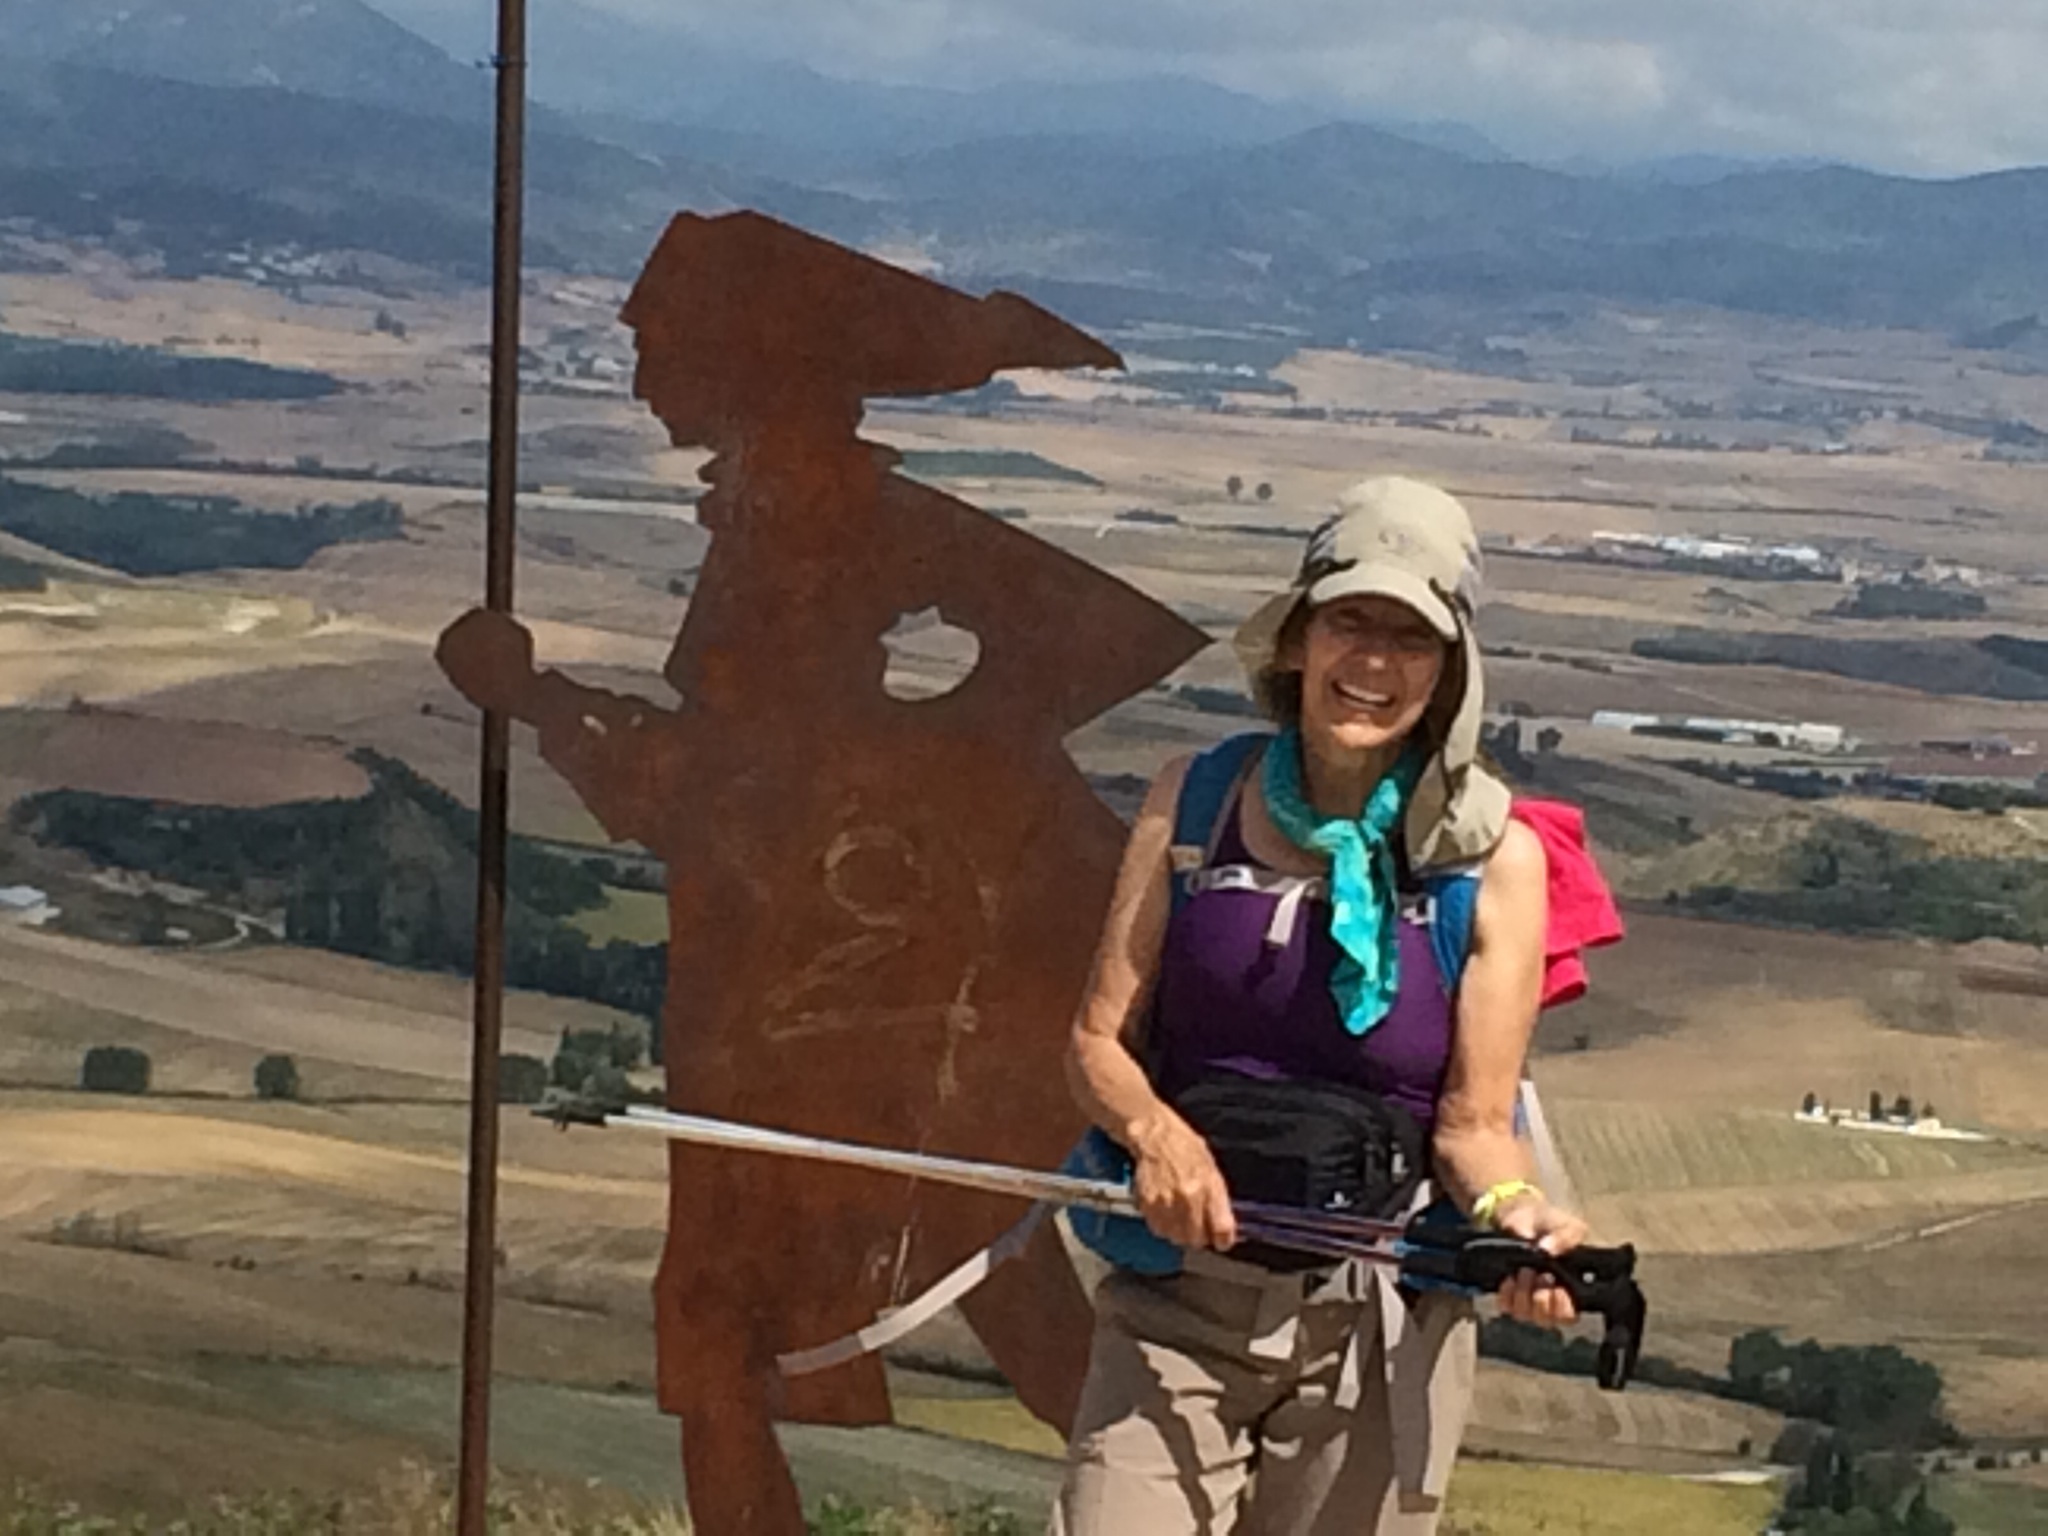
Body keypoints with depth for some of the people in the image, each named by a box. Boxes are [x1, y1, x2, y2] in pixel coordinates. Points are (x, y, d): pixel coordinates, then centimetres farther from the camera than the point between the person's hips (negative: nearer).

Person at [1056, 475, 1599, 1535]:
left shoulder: (1493, 855, -3)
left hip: (1377, 1324, -1)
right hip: (1181, 1296, 1)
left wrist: (1516, 1211, -26)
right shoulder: (1194, 804, 2)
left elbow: (1473, 1123, -4)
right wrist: (1154, 1129, -19)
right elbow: (1098, 1041, 3)